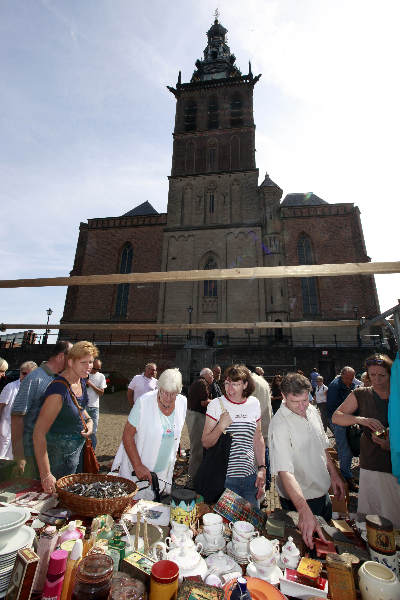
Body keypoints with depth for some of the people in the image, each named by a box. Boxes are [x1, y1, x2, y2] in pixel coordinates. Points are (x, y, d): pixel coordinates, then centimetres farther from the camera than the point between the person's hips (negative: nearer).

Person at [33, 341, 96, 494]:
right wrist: (46, 475, -30)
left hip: (80, 444, 8)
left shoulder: (81, 380, -6)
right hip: (62, 452, -8)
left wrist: (89, 420, -5)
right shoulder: (58, 391, -32)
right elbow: (39, 433, -30)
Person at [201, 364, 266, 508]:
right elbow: (205, 443, -7)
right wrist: (221, 426, -22)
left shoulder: (254, 403, 1)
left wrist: (262, 468, 5)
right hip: (223, 476, -3)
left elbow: (258, 439, 11)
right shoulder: (216, 404, -10)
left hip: (250, 476, 3)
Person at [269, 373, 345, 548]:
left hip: (323, 492, 7)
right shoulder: (279, 424, -30)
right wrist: (304, 511, -42)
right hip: (297, 499, -7)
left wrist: (334, 474, 12)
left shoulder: (313, 411, -5)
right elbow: (284, 471, -35)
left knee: (326, 539, 26)